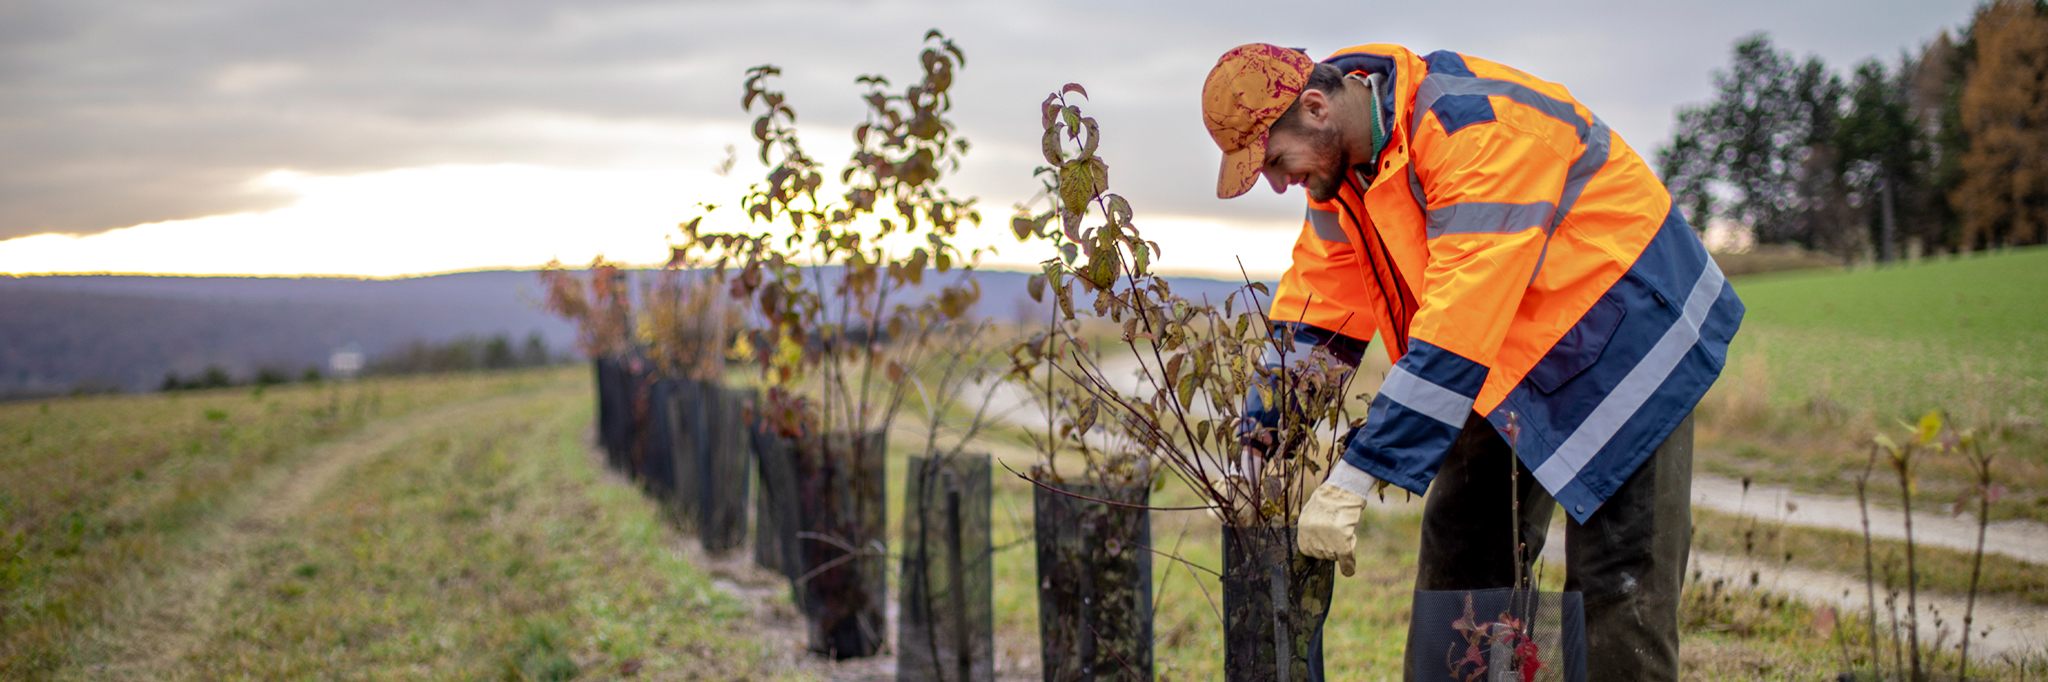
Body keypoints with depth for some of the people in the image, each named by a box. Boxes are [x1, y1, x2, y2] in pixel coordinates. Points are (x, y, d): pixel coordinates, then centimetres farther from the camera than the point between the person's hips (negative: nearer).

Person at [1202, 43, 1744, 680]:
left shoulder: (1473, 125, -31)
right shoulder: (1339, 163, -3)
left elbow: (1460, 319, -36)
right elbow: (1315, 303, 7)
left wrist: (1356, 474, -37)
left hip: (1622, 328, -8)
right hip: (1511, 362, 8)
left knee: (1617, 580, -10)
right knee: (1458, 554, 7)